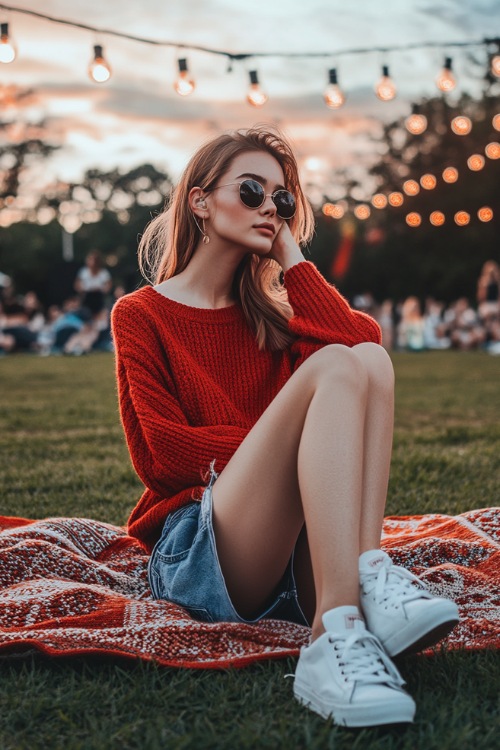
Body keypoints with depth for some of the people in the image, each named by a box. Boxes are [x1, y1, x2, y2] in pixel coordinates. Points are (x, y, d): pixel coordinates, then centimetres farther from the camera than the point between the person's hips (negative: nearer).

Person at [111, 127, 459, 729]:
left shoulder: (271, 314, 21)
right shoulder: (141, 315, 9)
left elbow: (366, 339, -2)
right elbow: (161, 453, -5)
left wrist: (290, 256, 5)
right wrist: (287, 442, -11)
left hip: (296, 556, 4)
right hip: (197, 553, -4)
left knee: (367, 360, -18)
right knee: (332, 367, -27)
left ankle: (365, 575, -35)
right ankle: (335, 635, -44)